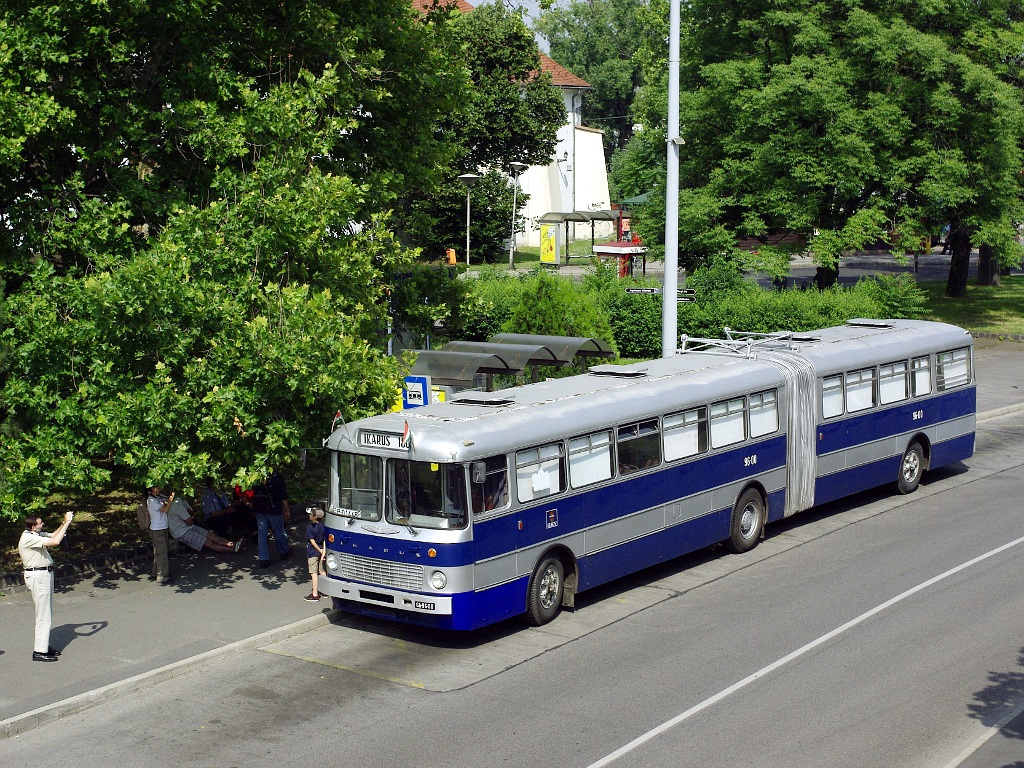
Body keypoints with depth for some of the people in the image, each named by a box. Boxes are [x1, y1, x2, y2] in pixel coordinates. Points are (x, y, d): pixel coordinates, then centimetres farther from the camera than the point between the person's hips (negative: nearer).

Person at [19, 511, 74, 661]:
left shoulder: (36, 535, 9)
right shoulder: (28, 538, -21)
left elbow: (53, 535, 23)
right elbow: (55, 541, -28)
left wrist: (65, 522, 6)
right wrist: (67, 522, -21)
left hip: (45, 574, 10)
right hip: (38, 576, -10)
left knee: (47, 614, 16)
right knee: (43, 615, -7)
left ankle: (44, 645, 25)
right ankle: (39, 651, -4)